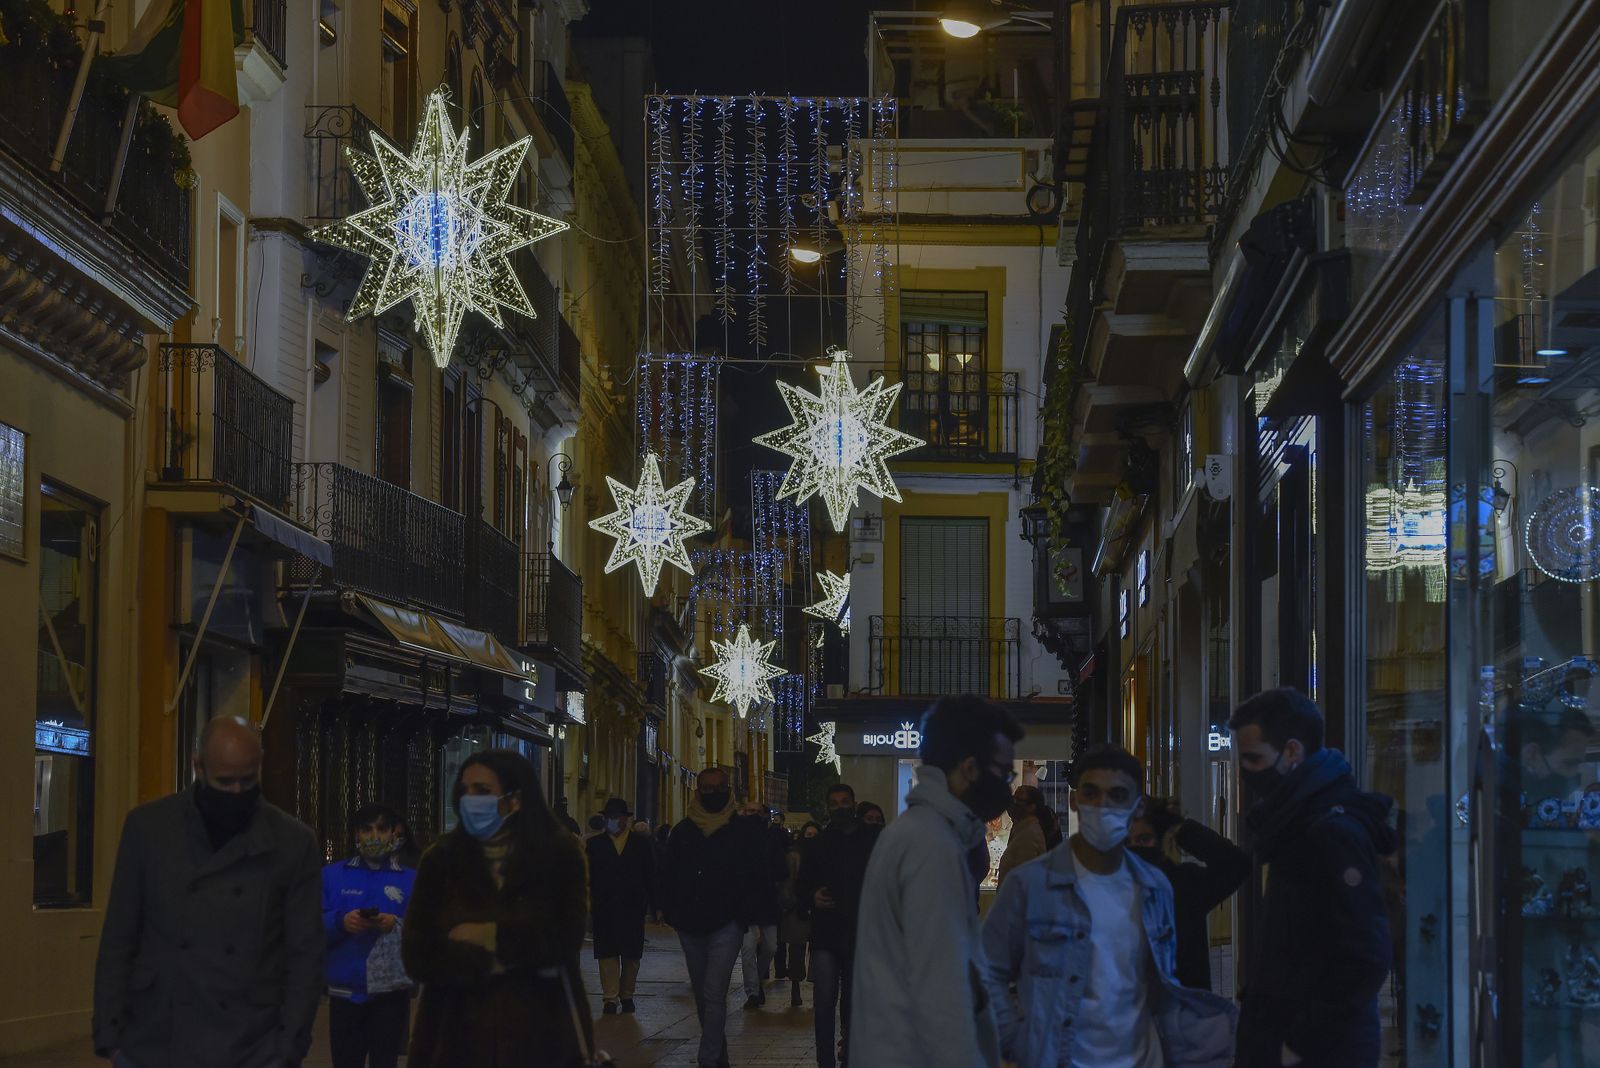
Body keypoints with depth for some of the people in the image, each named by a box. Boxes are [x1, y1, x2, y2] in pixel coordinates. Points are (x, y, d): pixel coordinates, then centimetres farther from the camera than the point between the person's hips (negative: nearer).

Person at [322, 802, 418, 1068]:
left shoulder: (412, 880, 5)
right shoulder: (332, 875, 7)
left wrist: (398, 925, -20)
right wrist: (340, 922, -19)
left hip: (391, 993, -1)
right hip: (345, 992, 1)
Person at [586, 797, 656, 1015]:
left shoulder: (641, 843, 7)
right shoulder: (595, 844, 7)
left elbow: (650, 875, 6)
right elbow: (587, 876, 4)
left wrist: (653, 903, -1)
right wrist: (588, 903, -6)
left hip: (633, 907, 1)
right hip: (605, 908, 0)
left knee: (631, 954, 5)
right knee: (608, 952, -5)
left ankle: (626, 995, 18)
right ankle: (610, 998, -4)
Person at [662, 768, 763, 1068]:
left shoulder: (742, 832, 1)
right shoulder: (683, 832, 9)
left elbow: (754, 877, 2)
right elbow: (669, 876, 13)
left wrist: (744, 914, -6)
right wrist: (672, 911, 2)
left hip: (726, 927, -4)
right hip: (690, 927, 4)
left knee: (714, 994, -15)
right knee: (703, 996, 12)